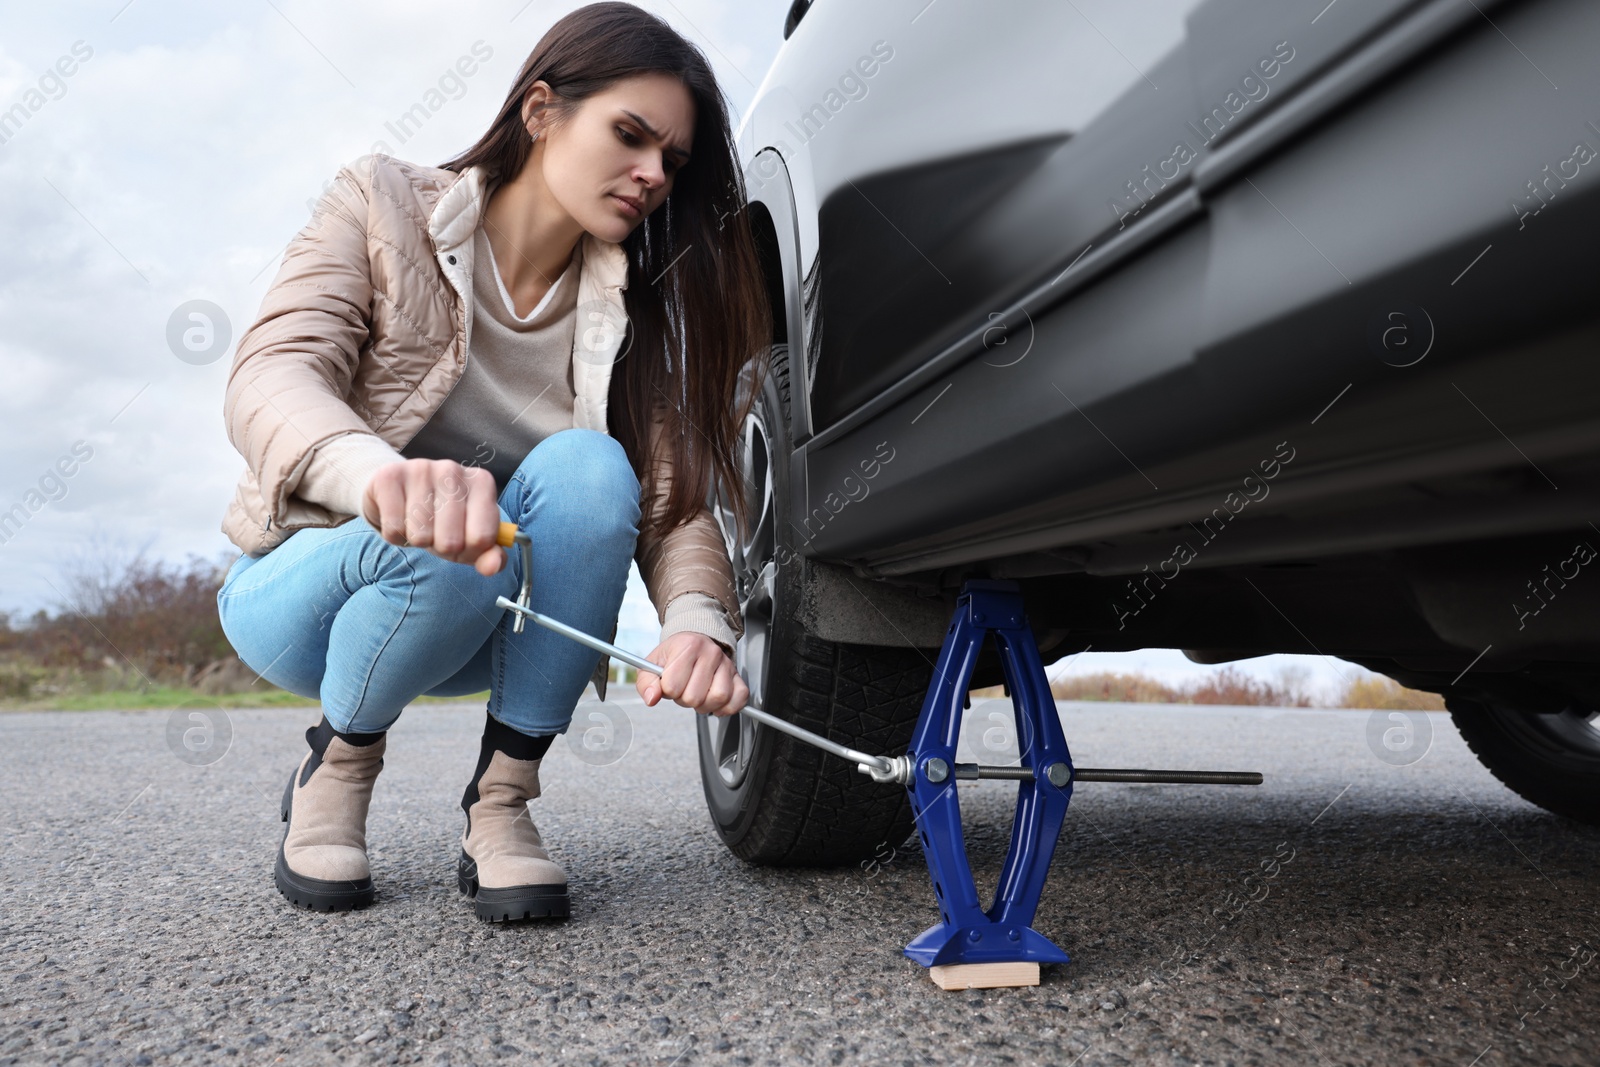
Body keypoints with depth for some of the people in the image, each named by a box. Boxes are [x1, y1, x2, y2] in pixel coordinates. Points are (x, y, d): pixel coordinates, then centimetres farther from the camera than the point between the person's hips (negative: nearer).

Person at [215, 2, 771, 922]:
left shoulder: (632, 316, -4)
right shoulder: (387, 208, -12)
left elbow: (676, 499, -15)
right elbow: (270, 374, -28)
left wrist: (698, 621, -38)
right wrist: (376, 471, -52)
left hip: (493, 627, 2)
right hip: (301, 582, -2)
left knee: (589, 471, -28)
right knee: (443, 551, -36)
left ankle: (501, 805, -16)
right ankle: (335, 767, -4)